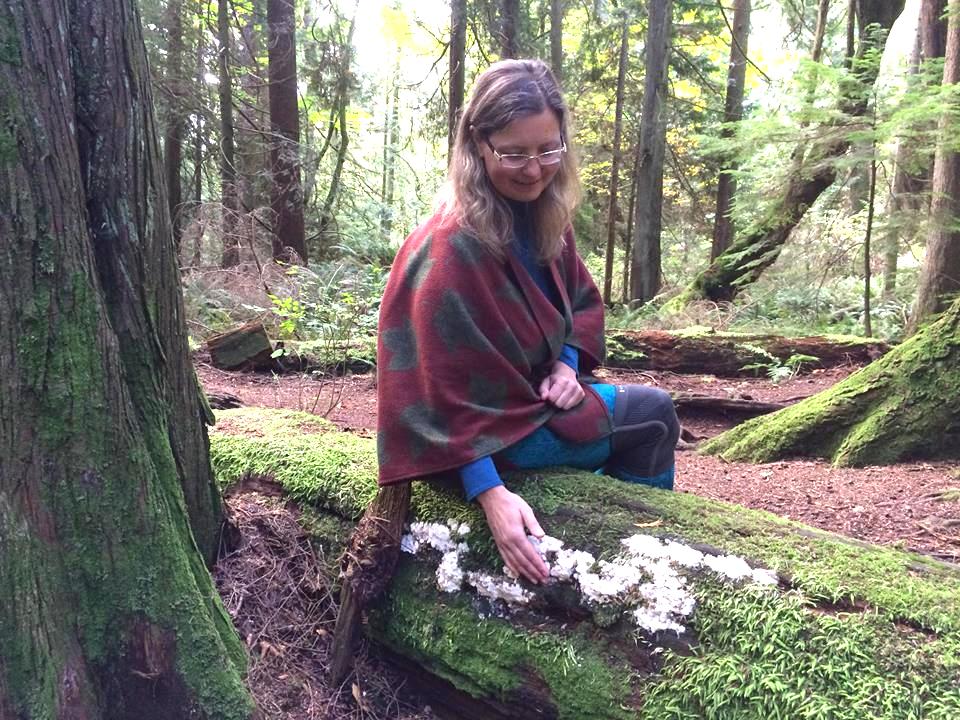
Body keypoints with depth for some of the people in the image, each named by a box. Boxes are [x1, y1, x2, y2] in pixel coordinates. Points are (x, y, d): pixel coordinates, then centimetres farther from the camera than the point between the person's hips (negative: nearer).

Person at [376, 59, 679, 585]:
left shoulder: (542, 213, -3)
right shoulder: (452, 247, -28)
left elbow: (580, 299, 11)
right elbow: (448, 389, -29)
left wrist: (567, 363, -8)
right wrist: (491, 494, -34)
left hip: (536, 393, 8)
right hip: (489, 429, -8)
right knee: (653, 416, -5)